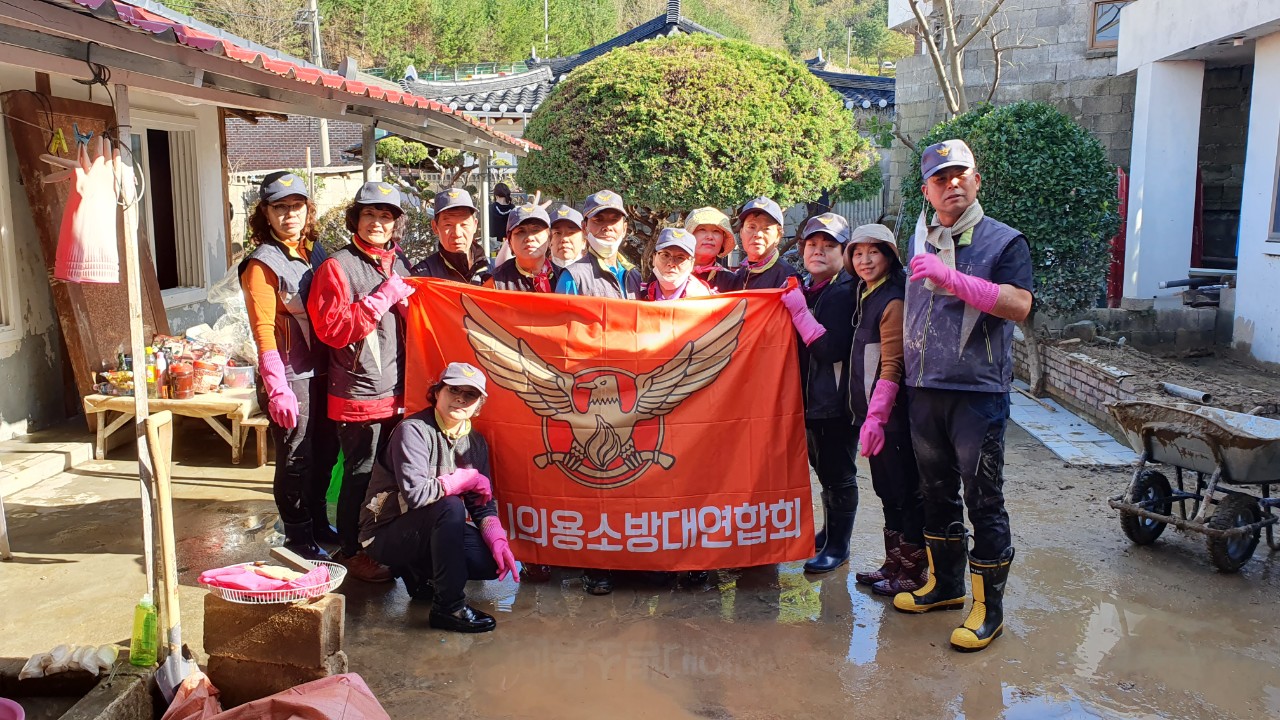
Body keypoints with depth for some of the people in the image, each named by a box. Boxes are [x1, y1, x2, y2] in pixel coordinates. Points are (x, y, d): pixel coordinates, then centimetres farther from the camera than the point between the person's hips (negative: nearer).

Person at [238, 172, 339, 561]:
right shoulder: (262, 263, -9)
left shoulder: (315, 252, 10)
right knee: (295, 459, 3)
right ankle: (299, 539, 17)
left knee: (324, 453, 15)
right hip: (291, 377, -6)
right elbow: (264, 331, -14)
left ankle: (318, 524, 33)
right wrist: (277, 390, -19)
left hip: (322, 372, 6)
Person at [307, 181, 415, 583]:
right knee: (360, 476, 4)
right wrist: (382, 298, -20)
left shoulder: (400, 264, 13)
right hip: (359, 394, -7)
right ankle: (353, 553, 20)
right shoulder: (337, 267, -8)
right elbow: (332, 328, -18)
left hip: (399, 393, 7)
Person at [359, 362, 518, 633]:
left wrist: (498, 540, -16)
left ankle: (418, 571, 12)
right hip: (385, 534, -7)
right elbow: (415, 493, -32)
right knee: (451, 506, -33)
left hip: (431, 530, 7)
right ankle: (448, 607, -23)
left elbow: (483, 503, 2)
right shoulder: (413, 431, -20)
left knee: (495, 560, -13)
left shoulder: (476, 443, 3)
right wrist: (468, 479, -21)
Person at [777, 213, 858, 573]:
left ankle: (838, 545, 17)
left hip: (836, 398, -7)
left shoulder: (846, 292, -12)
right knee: (823, 469, 18)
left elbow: (832, 348, -22)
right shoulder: (803, 289, 10)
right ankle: (829, 532, 34)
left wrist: (799, 311, -20)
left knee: (838, 473, 4)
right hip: (810, 396, 7)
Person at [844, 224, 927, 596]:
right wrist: (868, 413, 13)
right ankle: (894, 564, 28)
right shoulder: (865, 297, 13)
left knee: (904, 492, 1)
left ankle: (912, 572, 11)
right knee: (887, 491, 17)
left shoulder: (892, 302, -15)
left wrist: (876, 415, -23)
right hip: (872, 412, 9)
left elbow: (891, 366, -20)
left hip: (892, 416, -9)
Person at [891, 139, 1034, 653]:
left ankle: (988, 606, 11)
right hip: (924, 390, 6)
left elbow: (1019, 305, -20)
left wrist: (951, 278, -25)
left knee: (983, 499, 0)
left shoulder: (1004, 241, -3)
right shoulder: (921, 244, 14)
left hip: (978, 391, -5)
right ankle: (944, 584, 32)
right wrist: (899, 381, 18)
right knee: (937, 491, 16)